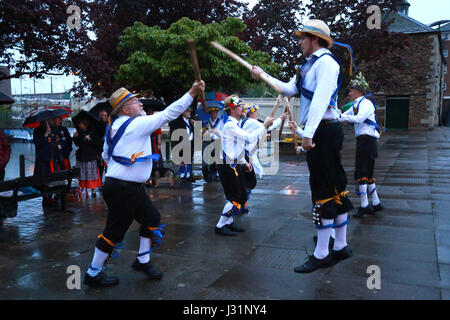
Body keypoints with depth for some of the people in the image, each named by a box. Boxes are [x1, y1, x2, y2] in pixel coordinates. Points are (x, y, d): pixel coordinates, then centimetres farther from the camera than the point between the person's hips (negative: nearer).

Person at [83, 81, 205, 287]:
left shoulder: (113, 127, 12)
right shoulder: (136, 124, -16)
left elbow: (106, 155, 20)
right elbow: (167, 115, -17)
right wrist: (192, 93, -15)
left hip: (133, 187, 10)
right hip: (122, 190, -10)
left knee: (152, 219, 16)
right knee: (114, 231, 2)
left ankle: (143, 261, 29)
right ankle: (93, 274, 17)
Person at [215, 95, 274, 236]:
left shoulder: (234, 124, 18)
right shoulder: (230, 125, -15)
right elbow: (250, 138, -24)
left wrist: (244, 162, 16)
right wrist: (264, 126, -17)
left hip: (233, 165, 10)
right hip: (226, 166, -10)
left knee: (242, 196, 13)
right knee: (235, 198, -7)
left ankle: (229, 222, 24)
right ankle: (220, 226, 4)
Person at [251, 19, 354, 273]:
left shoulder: (325, 62, -10)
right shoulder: (309, 65, 21)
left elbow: (321, 99, -21)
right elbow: (289, 89, 19)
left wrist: (308, 133, -27)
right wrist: (263, 76, 15)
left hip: (325, 131, -10)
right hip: (318, 133, 10)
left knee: (324, 190, -6)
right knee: (335, 188, 12)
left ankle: (321, 254, 3)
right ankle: (341, 247, 23)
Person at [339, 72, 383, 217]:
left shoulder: (366, 103, -10)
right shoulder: (356, 105, 19)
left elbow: (358, 119, -26)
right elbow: (342, 116, 21)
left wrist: (340, 116, -22)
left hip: (367, 141, -9)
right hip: (363, 141, 9)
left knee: (361, 173, -8)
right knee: (367, 174, 13)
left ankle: (364, 205, -3)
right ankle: (376, 203, 21)